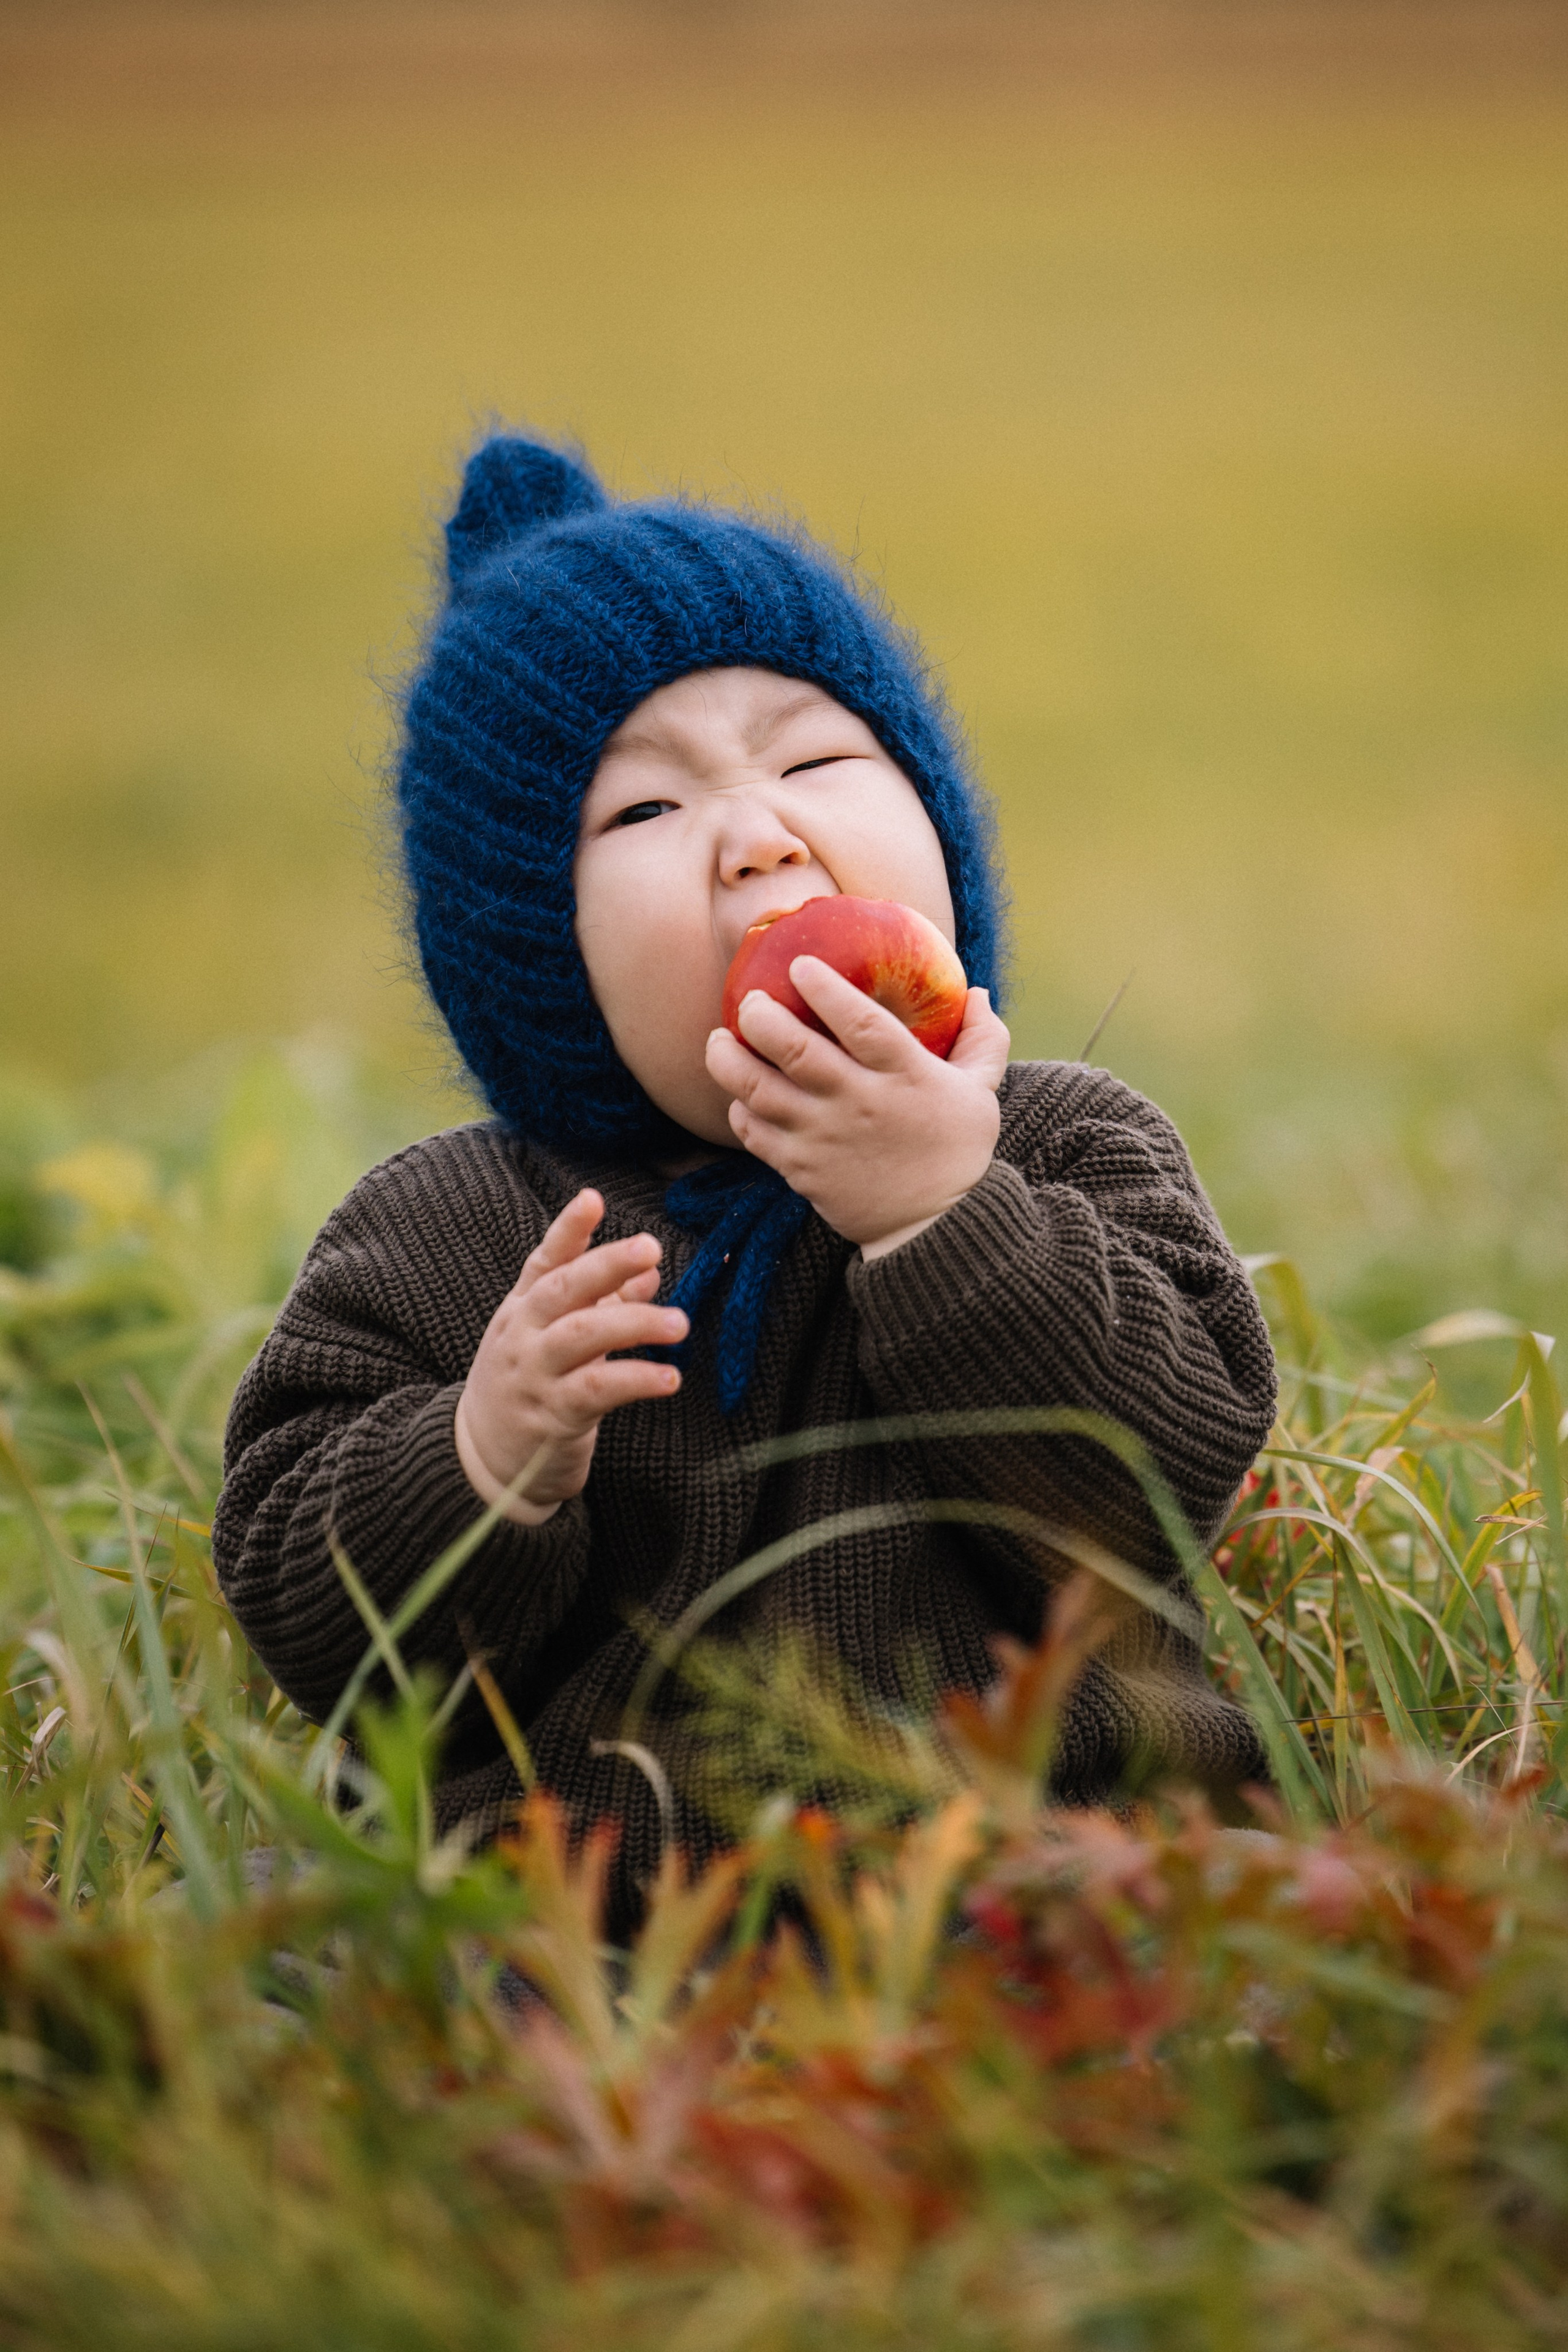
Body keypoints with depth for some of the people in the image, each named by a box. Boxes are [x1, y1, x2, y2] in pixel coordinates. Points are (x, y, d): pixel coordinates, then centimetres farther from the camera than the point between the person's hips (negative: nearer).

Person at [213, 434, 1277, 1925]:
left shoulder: (1064, 1151, 9)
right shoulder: (433, 1242, 9)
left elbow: (1183, 1466, -5)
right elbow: (297, 1612, 5)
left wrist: (944, 1217, -14)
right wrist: (484, 1461, -15)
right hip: (582, 1899, 0)